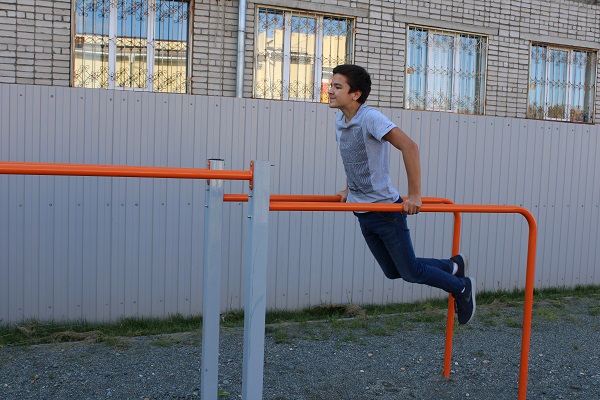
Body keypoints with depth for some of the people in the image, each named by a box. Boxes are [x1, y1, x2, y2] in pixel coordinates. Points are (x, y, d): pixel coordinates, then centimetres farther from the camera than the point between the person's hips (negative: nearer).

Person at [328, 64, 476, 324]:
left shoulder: (370, 117, -20)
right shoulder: (339, 120, 5)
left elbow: (408, 146, -28)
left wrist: (414, 195, -27)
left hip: (385, 208, -8)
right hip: (362, 212, 8)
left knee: (410, 272, 2)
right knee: (393, 272, 17)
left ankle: (462, 288, 28)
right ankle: (453, 266, 36)